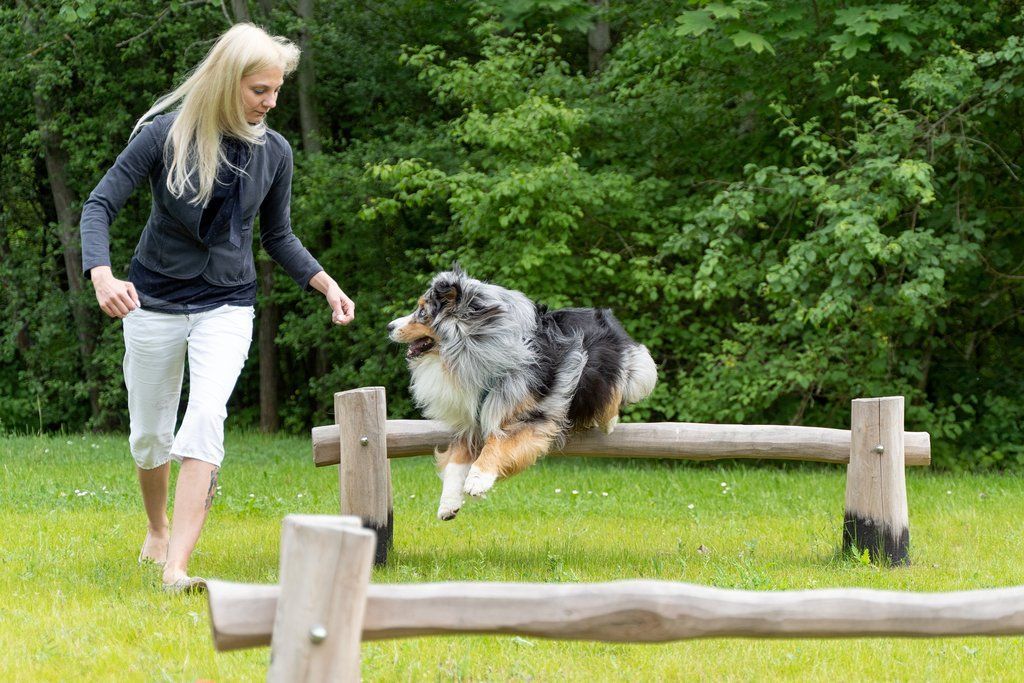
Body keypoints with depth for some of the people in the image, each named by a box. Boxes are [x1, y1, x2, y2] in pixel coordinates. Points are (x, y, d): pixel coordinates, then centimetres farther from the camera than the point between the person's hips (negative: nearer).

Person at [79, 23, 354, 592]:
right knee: (150, 433, 12)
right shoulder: (165, 135, -14)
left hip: (227, 305, 1)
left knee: (207, 417, -23)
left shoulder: (273, 152, -4)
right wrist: (103, 276, -28)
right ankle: (158, 528, 43)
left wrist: (327, 285, -3)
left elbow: (279, 237, 11)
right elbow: (100, 205, -11)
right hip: (155, 303, -1)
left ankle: (177, 567, -30)